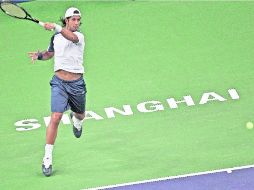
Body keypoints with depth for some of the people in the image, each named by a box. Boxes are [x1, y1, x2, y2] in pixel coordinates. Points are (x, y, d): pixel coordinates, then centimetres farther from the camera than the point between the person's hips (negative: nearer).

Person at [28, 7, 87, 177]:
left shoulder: (79, 36, -9)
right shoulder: (56, 37, 4)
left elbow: (71, 37, -35)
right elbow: (50, 53, 24)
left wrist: (56, 28, -52)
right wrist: (39, 55, 1)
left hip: (76, 84, 0)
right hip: (59, 83, 0)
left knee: (80, 116, 21)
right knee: (55, 118, -16)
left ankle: (75, 119, 62)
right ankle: (47, 158, -13)